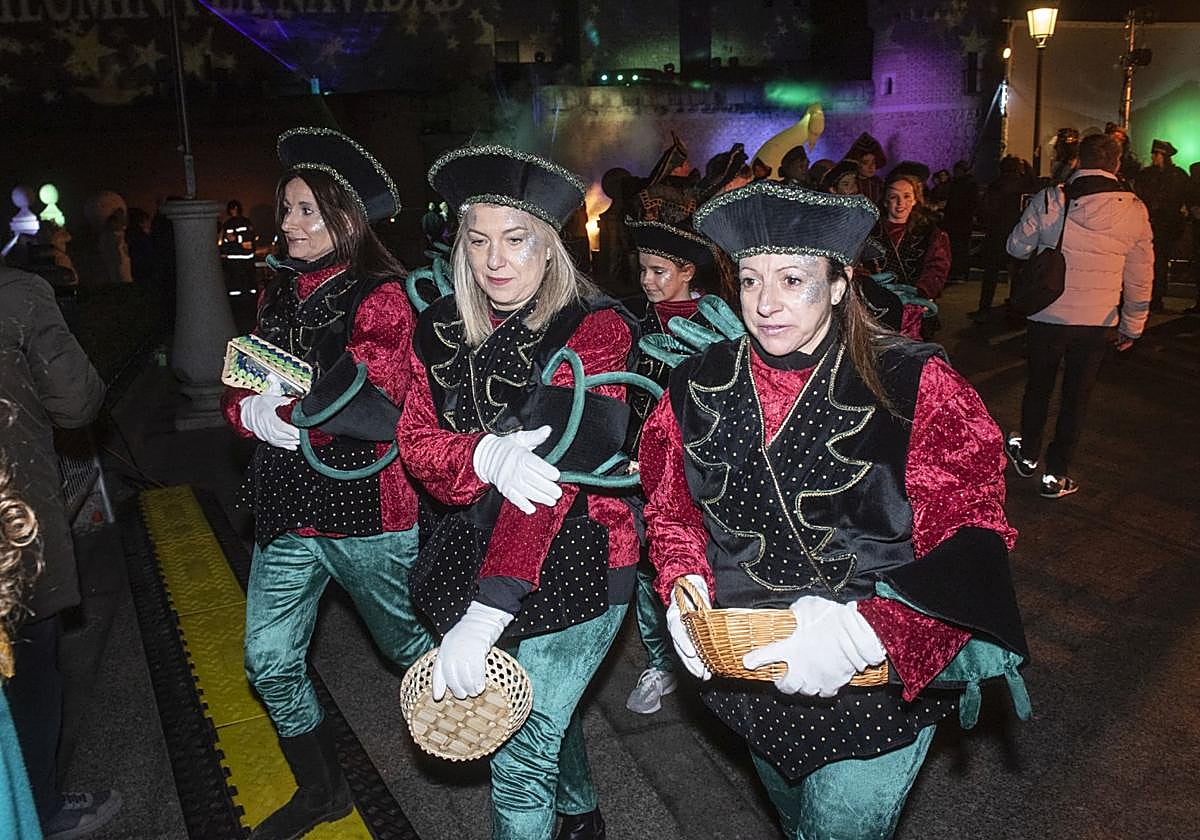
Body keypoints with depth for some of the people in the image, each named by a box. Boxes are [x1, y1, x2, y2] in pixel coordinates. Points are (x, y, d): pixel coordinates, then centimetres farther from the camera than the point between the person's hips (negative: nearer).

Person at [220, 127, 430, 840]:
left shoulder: (380, 296, -12)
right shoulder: (279, 292, 10)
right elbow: (242, 391, 9)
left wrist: (274, 408, -20)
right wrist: (250, 411, -14)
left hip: (367, 511, -6)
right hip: (286, 510, 7)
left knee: (410, 644, 13)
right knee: (270, 662, 11)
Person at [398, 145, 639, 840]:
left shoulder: (595, 327, -17)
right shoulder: (443, 328, 1)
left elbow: (552, 467, -29)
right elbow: (419, 443, -6)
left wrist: (485, 612, -36)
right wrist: (486, 455, -31)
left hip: (570, 566, -6)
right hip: (470, 554, 6)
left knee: (519, 757, -2)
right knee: (549, 711, 27)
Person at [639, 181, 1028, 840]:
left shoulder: (915, 386, -17)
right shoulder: (701, 384, -5)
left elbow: (967, 549, -20)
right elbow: (670, 506, 6)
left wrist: (863, 631, -34)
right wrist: (684, 588, -13)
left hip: (880, 680, -4)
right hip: (746, 674, 4)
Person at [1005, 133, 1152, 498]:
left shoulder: (1049, 200, -10)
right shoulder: (1134, 211, -5)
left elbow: (1017, 247, 1)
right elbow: (1140, 278, 1)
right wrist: (1132, 326, 12)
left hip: (1048, 315, 0)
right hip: (1098, 322, 0)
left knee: (1039, 386, 20)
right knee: (1076, 396, 11)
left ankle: (1028, 455, 36)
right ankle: (1057, 474, 16)